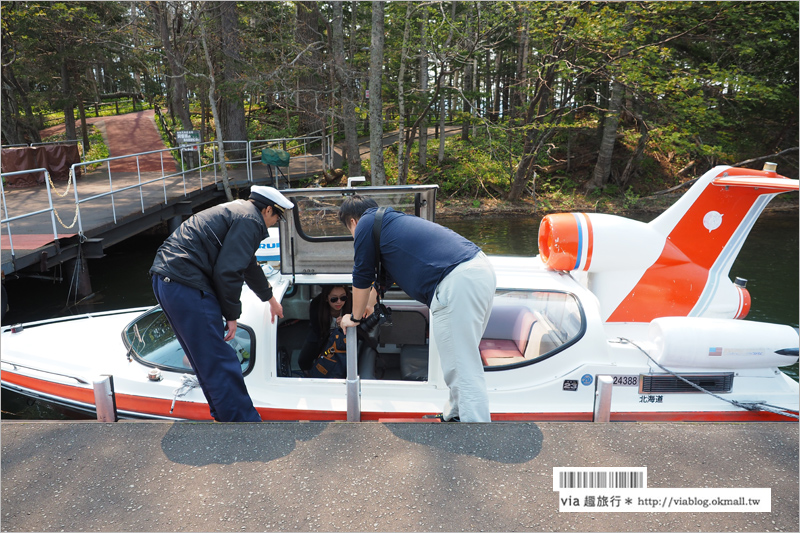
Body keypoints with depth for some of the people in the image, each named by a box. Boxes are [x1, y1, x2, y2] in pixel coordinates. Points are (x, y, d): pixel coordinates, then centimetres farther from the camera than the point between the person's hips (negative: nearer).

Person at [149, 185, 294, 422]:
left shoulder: (237, 210, 26)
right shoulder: (250, 220, -7)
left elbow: (248, 264, 39)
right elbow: (227, 271, -17)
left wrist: (270, 298, 51)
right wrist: (232, 315, -6)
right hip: (185, 285, -11)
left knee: (207, 359, 20)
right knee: (220, 363, -4)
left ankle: (224, 415, 32)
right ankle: (242, 419, 4)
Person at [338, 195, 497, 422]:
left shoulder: (366, 223, 7)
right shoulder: (393, 221, 32)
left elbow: (362, 278, 12)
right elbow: (383, 277, 46)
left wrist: (355, 317, 28)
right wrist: (367, 306, 60)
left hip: (456, 282, -10)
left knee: (463, 369, -5)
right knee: (463, 357, 23)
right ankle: (456, 414, 36)